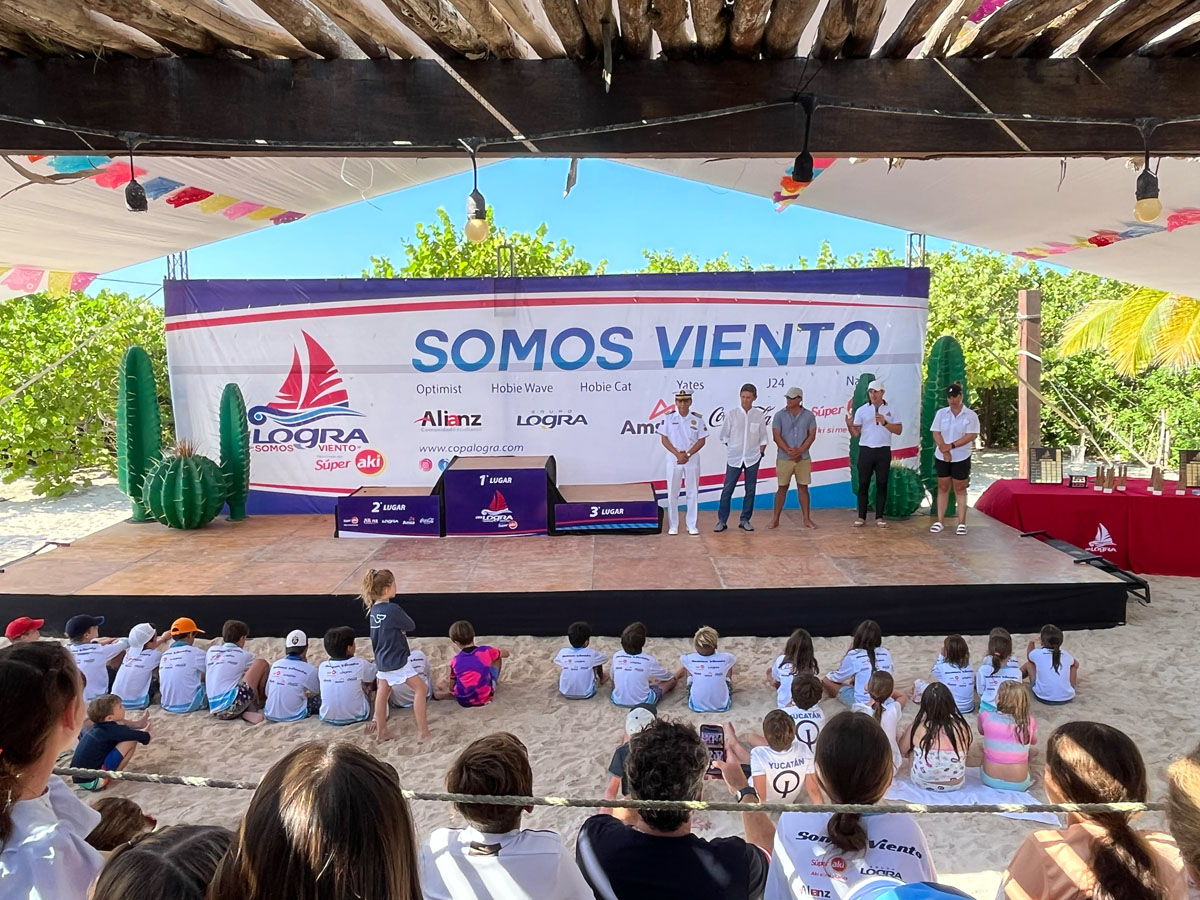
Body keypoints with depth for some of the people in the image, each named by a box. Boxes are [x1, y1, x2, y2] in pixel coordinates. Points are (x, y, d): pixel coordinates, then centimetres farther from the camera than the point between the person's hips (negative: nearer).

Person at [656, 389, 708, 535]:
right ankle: (673, 526, 11)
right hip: (673, 458, -1)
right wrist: (678, 454, -14)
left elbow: (702, 440, -1)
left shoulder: (697, 418, 1)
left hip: (692, 458, 1)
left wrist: (688, 454, -13)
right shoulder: (668, 418, -1)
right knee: (672, 492, 3)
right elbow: (664, 439, -3)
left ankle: (692, 525, 13)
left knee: (693, 492, 4)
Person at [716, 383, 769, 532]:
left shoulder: (759, 415, 2)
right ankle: (722, 521, 5)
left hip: (753, 458, 1)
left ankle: (745, 520, 15)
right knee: (727, 490, -2)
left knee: (750, 490, 5)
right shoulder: (731, 414, -2)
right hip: (734, 458, -1)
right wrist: (732, 448, 2)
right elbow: (724, 436, 5)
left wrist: (761, 452, 0)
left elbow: (763, 437, 9)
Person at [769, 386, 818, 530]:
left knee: (803, 487, 6)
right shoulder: (780, 415, -1)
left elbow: (812, 435, -2)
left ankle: (807, 519, 12)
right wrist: (789, 451, -17)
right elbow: (776, 436, -6)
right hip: (784, 458, -1)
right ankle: (775, 519, 9)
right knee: (782, 487, 4)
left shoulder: (809, 415, 2)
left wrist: (800, 451, -15)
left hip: (803, 458, 1)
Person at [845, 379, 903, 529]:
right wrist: (849, 425, -17)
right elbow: (855, 434, 3)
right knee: (863, 484, 0)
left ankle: (879, 517, 9)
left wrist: (885, 423, -14)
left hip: (883, 451, 0)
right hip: (865, 451, 0)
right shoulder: (861, 410, 5)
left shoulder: (890, 410, 6)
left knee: (882, 484, 3)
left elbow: (899, 430, 0)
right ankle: (861, 517, 6)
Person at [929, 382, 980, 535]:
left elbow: (971, 436, -13)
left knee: (960, 489, 4)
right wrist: (944, 450, -15)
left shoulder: (970, 415, -5)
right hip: (942, 457, 2)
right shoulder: (941, 413, 3)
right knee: (942, 488, 7)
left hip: (961, 458, -2)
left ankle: (962, 523, 7)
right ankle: (940, 521, 12)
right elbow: (936, 433, -3)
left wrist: (951, 446, -19)